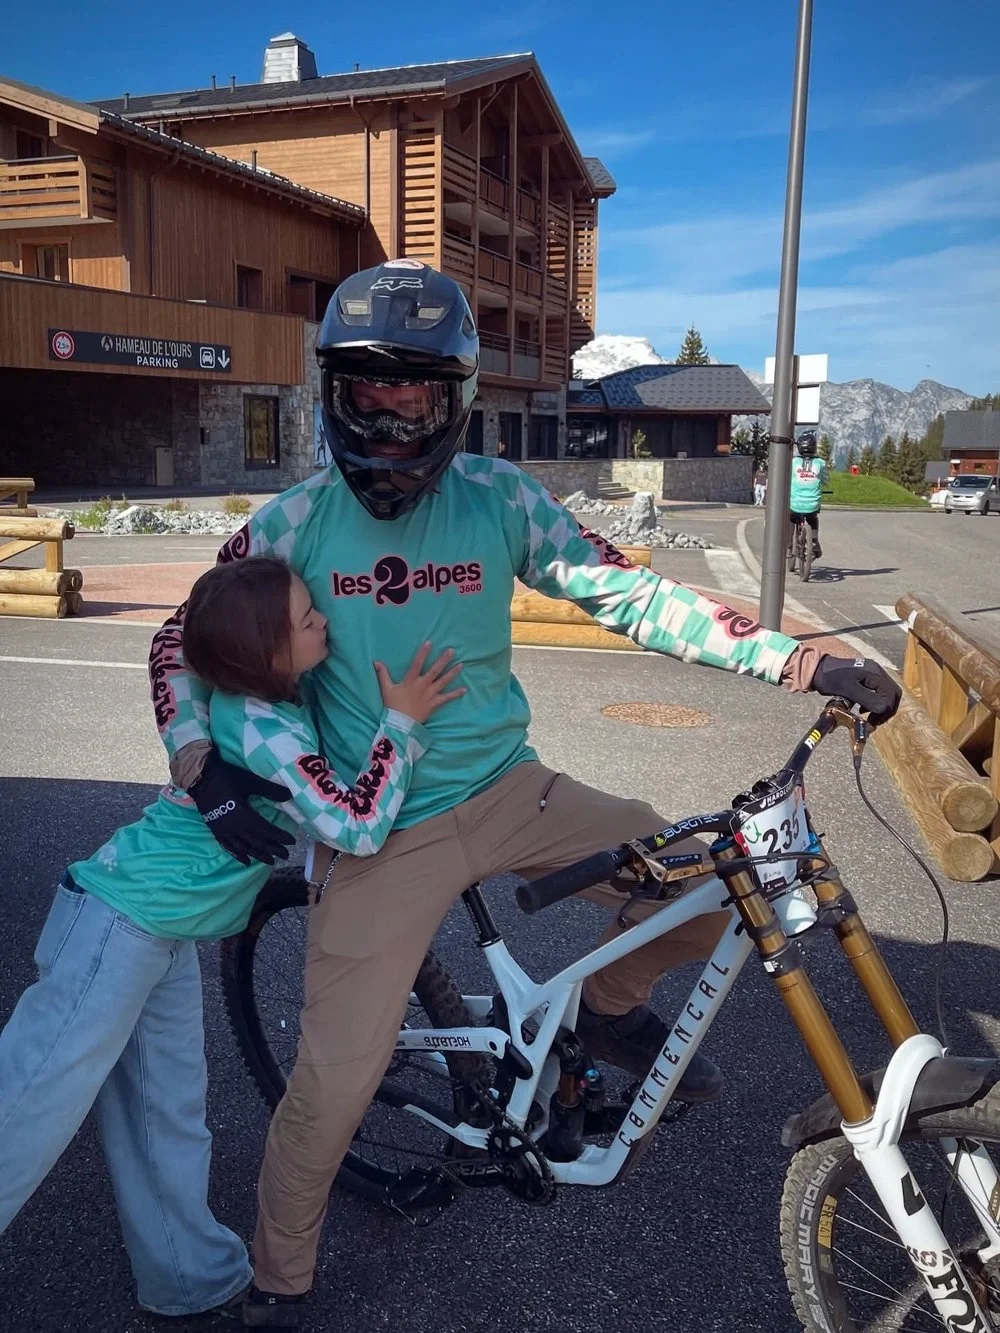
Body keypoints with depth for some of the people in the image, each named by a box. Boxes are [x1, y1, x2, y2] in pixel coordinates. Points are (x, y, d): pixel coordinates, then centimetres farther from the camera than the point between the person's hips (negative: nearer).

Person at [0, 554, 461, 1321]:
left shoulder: (243, 699, 0)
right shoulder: (266, 734, -26)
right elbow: (358, 829, -29)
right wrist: (403, 722, -22)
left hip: (160, 929, 9)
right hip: (118, 926, -9)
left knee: (168, 1120, 17)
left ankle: (194, 1279, 31)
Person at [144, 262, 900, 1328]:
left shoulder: (498, 499, -7)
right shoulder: (296, 522, -8)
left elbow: (628, 594, -9)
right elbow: (181, 642, 2)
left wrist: (804, 663, -15)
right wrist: (202, 764, -16)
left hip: (508, 792, 2)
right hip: (381, 833, -2)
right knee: (332, 1084, -3)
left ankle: (610, 1008, 24)